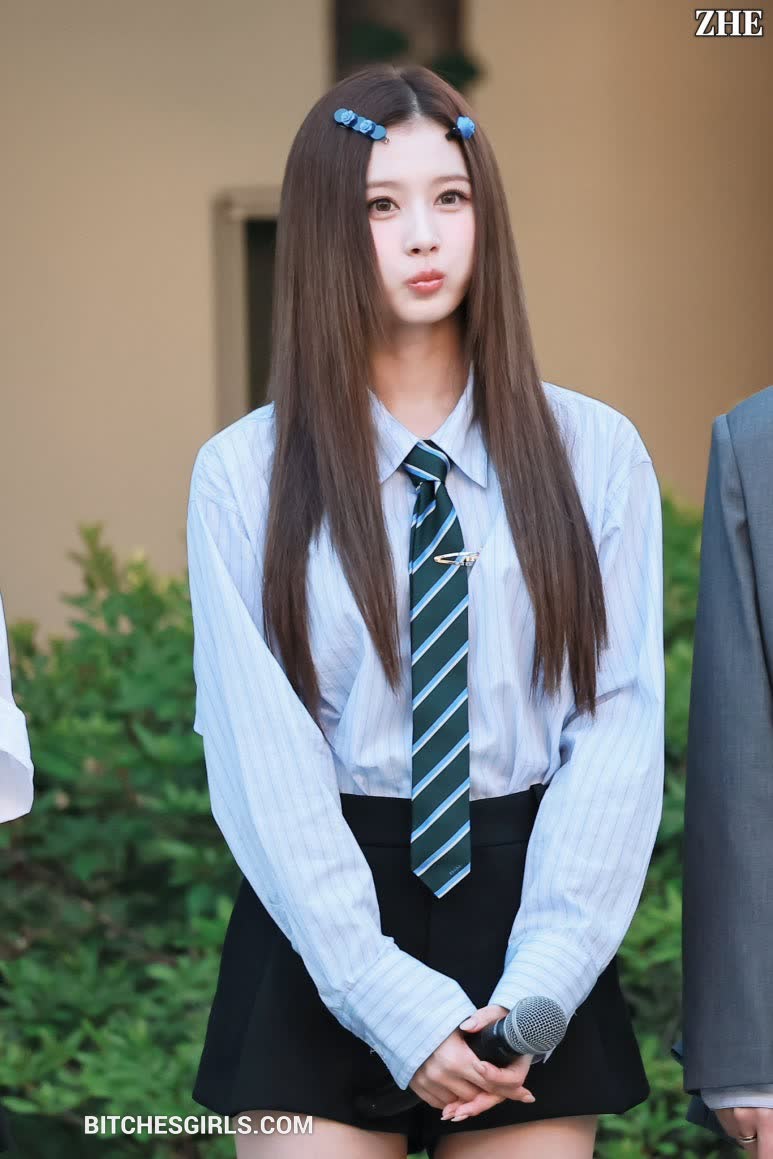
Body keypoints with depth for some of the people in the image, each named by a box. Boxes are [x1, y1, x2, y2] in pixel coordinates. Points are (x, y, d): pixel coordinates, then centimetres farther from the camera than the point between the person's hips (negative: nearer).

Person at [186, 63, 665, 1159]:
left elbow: (620, 726, -3)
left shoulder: (596, 454, 2)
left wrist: (538, 990, -13)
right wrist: (400, 1011, -14)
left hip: (528, 918, 1)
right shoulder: (246, 475, -1)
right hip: (322, 936, -1)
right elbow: (264, 760, -6)